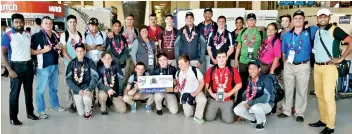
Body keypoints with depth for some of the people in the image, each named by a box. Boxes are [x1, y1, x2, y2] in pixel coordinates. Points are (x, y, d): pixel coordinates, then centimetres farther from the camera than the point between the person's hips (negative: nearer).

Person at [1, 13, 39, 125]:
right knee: (15, 92, 1)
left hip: (28, 65, 5)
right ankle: (13, 117, 11)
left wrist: (33, 64, 9)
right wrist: (10, 70, -18)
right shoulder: (8, 35, -9)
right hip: (16, 66, -5)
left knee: (29, 90, 14)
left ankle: (30, 112, 27)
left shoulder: (28, 35, 6)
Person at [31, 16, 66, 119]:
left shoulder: (54, 35, 10)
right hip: (43, 66, -7)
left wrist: (59, 47, 3)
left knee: (54, 88, 19)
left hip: (55, 65, 7)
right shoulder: (37, 36, -11)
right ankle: (41, 111, 13)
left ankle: (55, 105, 33)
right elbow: (31, 51, -14)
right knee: (41, 89, 3)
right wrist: (44, 50, -23)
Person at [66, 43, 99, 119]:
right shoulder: (71, 64, -2)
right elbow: (68, 79, -6)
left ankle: (88, 111, -1)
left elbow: (94, 76, -11)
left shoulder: (90, 62, -5)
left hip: (87, 87, -2)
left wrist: (90, 89, -27)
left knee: (86, 99, -35)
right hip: (77, 90, 2)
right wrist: (78, 90, -19)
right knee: (81, 113, 0)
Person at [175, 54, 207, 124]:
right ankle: (192, 105, 31)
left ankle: (197, 116, -12)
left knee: (203, 100, -37)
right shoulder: (178, 73, 2)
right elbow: (178, 84, 14)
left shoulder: (195, 70, -11)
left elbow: (202, 82, -9)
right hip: (185, 94, 3)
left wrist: (196, 92, -18)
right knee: (187, 114, -4)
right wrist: (176, 88, -10)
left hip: (196, 92, -3)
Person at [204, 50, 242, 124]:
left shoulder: (233, 70, -7)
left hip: (228, 100, -1)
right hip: (213, 99, 1)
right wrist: (212, 94, -9)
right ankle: (217, 110, 32)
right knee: (209, 118, -1)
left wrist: (228, 94, -12)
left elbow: (239, 84, -4)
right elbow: (207, 84, 5)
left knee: (228, 120, -5)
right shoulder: (211, 70, -2)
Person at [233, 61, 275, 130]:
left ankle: (262, 121, -3)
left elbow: (267, 97, -29)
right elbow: (245, 94, 10)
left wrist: (250, 103, -29)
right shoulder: (248, 80, -2)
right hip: (250, 103, 5)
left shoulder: (266, 79, -21)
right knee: (237, 110, -17)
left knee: (255, 107, -39)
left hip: (266, 104, -5)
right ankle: (255, 118, 10)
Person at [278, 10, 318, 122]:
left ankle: (299, 113, 19)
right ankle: (286, 111, 25)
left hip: (303, 66, -3)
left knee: (301, 90, 6)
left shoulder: (310, 32, -4)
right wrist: (285, 63, 6)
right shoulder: (287, 35, 4)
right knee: (287, 89, 12)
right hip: (289, 66, 3)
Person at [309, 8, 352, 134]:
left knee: (328, 96, -7)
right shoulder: (316, 32, 12)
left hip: (329, 67, -7)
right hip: (317, 67, 7)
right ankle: (323, 120, 25)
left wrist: (341, 58, -15)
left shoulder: (334, 30, -8)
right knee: (319, 95, 12)